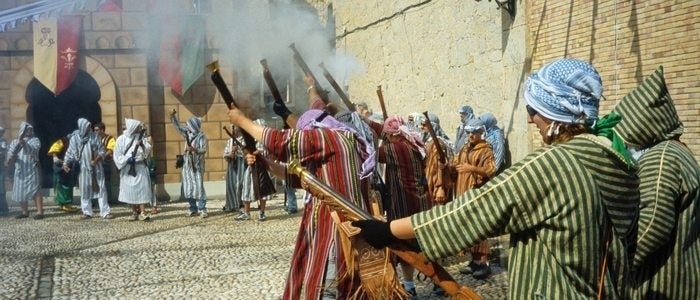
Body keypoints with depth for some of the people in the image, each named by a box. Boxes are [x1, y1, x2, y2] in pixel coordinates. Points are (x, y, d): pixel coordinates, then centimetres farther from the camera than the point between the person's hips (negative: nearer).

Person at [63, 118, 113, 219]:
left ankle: (105, 212, -3)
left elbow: (102, 151, 0)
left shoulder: (95, 137, 0)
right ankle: (87, 212, 15)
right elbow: (69, 152, 2)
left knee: (101, 189, -3)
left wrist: (96, 160, -16)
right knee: (85, 190, 5)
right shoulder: (75, 138, 0)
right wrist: (65, 163, -12)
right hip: (83, 168, 0)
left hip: (96, 168, 0)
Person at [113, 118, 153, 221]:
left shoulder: (141, 138, 5)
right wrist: (127, 159, -14)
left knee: (142, 188, -8)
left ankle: (142, 212, -8)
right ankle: (134, 212, 11)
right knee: (129, 190, 1)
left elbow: (147, 150, 0)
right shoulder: (122, 139, -1)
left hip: (140, 167, 1)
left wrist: (142, 145, -18)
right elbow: (117, 154, -2)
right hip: (128, 168, -1)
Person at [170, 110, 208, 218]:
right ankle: (192, 208, 16)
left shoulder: (201, 136, -9)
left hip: (197, 166, -6)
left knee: (198, 187, -9)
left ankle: (202, 210, -7)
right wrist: (173, 116, 7)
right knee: (188, 187, 7)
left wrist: (194, 149, -29)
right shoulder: (188, 133, 9)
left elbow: (204, 150, -15)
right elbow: (178, 125, 18)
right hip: (187, 165, 7)